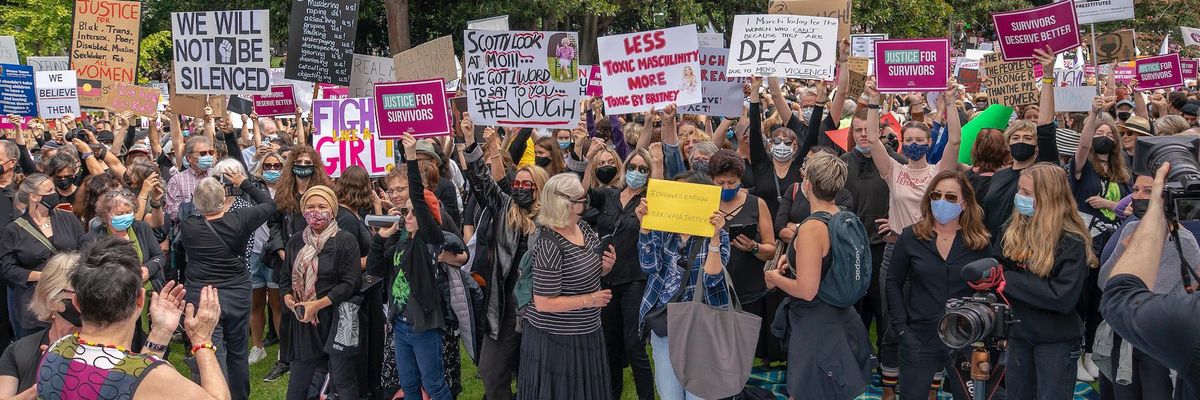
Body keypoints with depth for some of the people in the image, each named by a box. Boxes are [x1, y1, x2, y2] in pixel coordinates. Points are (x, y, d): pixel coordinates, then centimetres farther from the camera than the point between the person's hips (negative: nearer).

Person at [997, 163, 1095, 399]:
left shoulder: (1072, 242, -15)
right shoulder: (1011, 229, 0)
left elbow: (1064, 297, -24)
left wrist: (1008, 280, -24)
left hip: (1057, 341, -5)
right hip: (1018, 334, 5)